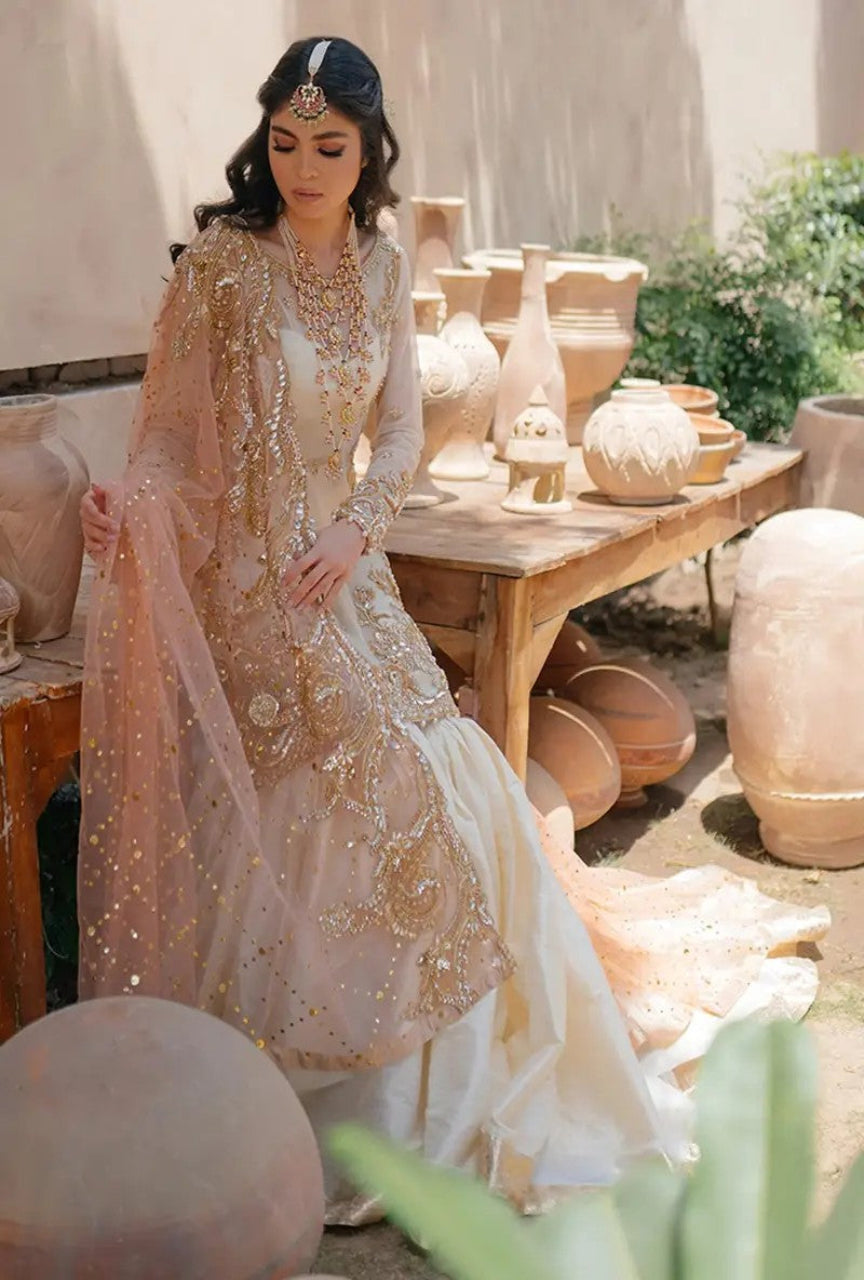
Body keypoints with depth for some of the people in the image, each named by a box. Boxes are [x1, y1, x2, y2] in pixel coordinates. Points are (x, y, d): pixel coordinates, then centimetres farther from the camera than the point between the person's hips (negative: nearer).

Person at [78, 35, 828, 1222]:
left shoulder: (382, 267, 5)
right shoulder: (222, 263, -10)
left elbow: (402, 431, 6)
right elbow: (173, 435, -10)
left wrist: (354, 531, -12)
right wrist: (127, 501, -32)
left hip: (345, 570, 5)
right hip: (246, 583, -5)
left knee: (415, 796, 5)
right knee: (281, 823, -3)